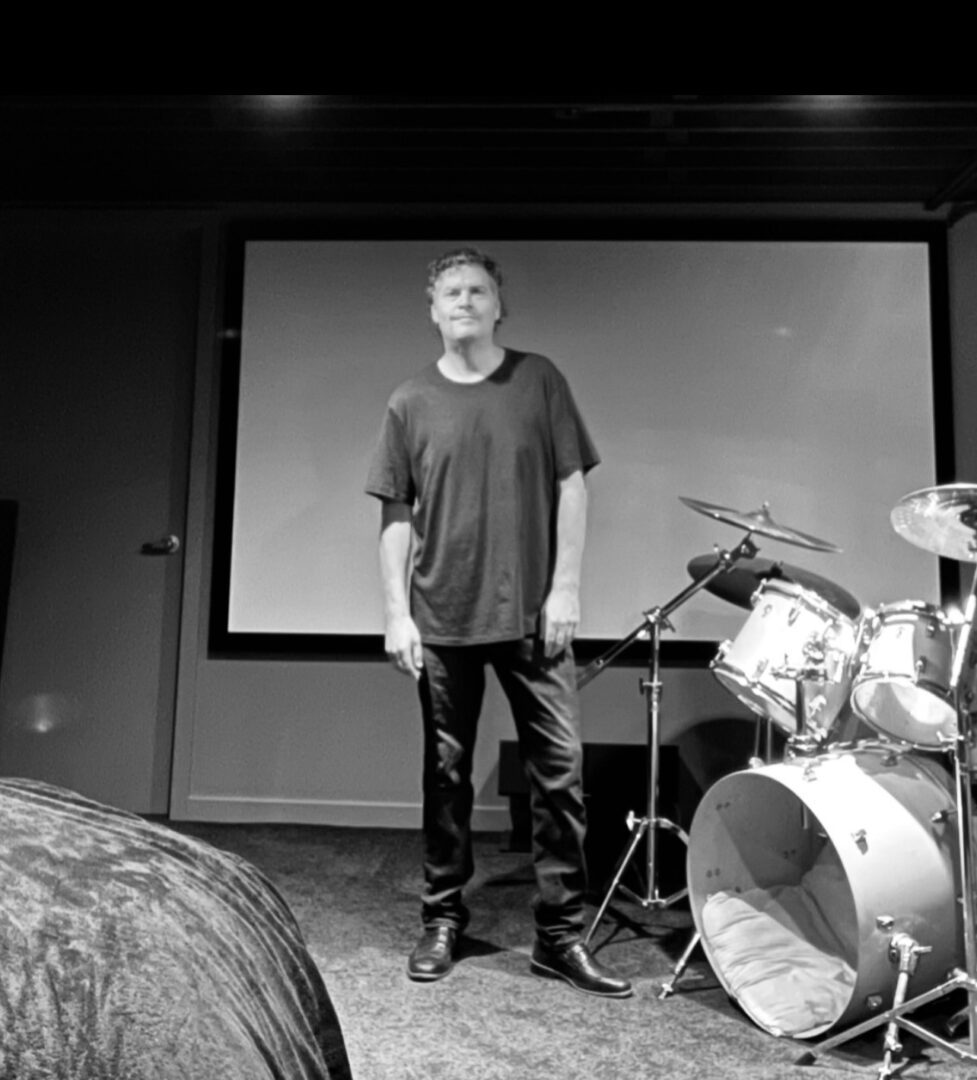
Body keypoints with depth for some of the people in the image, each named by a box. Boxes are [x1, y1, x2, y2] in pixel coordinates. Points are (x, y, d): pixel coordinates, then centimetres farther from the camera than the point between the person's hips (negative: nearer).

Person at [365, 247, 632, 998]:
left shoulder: (539, 381, 5)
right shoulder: (411, 404, 6)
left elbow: (571, 487, 2)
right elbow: (397, 516, 5)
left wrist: (566, 587, -6)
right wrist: (396, 612, -3)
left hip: (533, 615, 0)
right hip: (443, 620, 1)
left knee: (560, 773, 1)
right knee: (446, 775, 10)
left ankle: (561, 935, 14)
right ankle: (443, 921, 25)